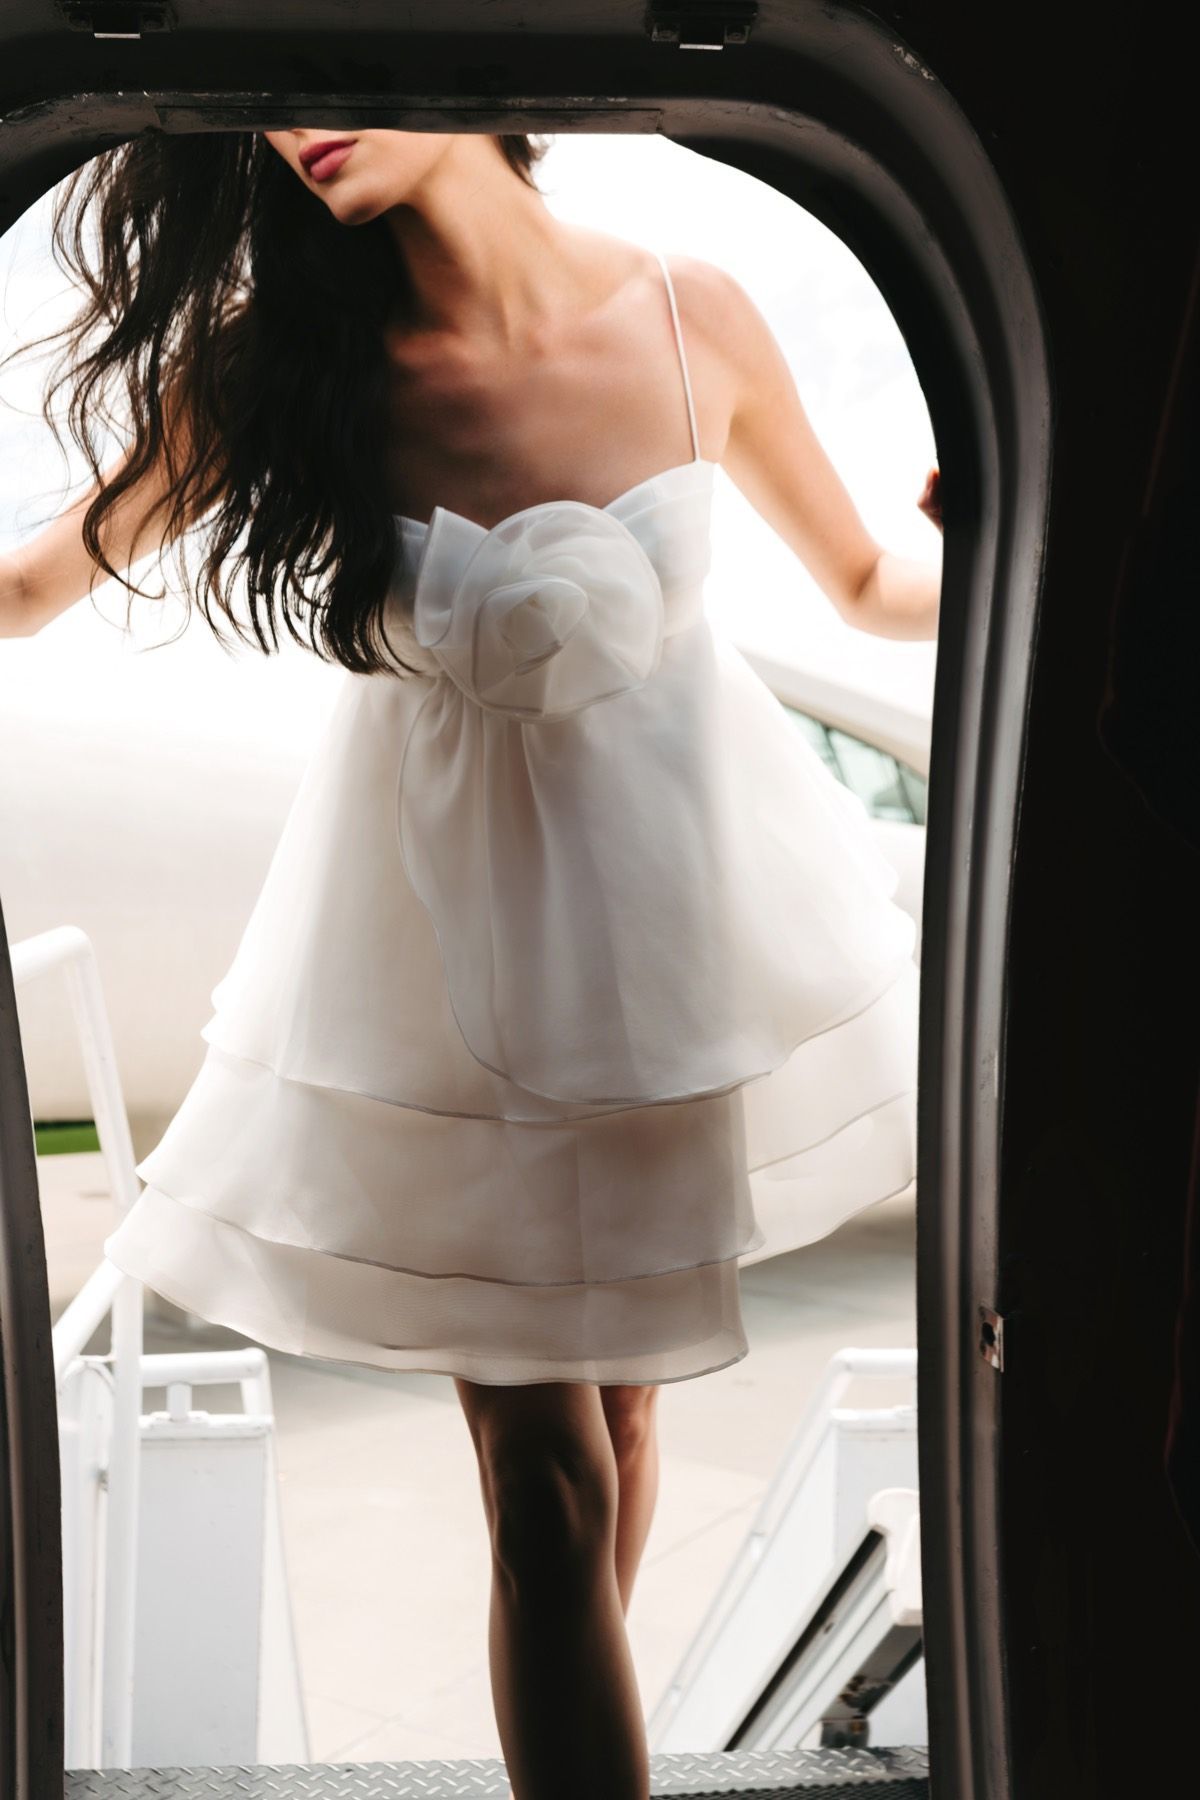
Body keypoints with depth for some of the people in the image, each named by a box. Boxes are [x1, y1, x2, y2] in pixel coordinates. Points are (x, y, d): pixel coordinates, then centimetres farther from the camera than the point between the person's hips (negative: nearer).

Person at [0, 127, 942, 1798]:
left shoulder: (694, 315, -12)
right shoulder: (280, 360, -15)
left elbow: (870, 584, 2)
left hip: (682, 885, 2)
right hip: (448, 922, -2)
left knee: (617, 1384, 20)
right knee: (549, 1478, -1)